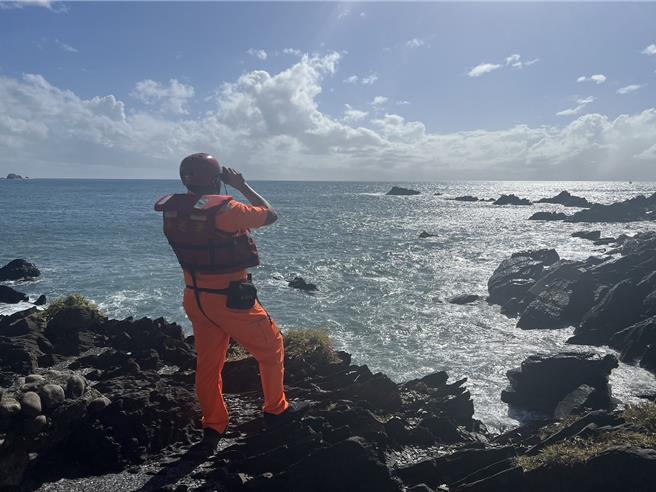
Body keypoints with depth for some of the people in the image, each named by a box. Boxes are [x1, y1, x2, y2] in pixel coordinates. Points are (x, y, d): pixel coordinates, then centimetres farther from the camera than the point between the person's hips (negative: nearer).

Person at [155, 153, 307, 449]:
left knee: (207, 363, 18)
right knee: (271, 347, 13)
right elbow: (270, 214, -10)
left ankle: (213, 427, 29)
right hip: (231, 299, -7)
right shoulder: (224, 209, -23)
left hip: (195, 298, 7)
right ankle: (276, 410, 27)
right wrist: (242, 186, -3)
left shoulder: (172, 210, -2)